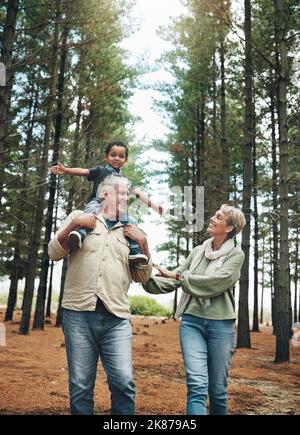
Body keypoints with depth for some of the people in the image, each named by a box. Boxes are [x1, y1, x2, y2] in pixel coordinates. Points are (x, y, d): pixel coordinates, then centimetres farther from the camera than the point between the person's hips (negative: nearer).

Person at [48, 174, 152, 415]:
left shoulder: (129, 232, 18)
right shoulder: (80, 216, 13)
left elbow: (143, 276, 16)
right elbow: (54, 253, 8)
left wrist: (143, 243, 4)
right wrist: (73, 225, -5)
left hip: (116, 318, 2)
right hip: (79, 314, -1)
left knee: (124, 382, -8)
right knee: (80, 386, 2)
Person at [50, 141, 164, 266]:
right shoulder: (100, 170, 18)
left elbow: (137, 192, 22)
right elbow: (83, 171, 3)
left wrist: (152, 204, 9)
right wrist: (65, 170, -14)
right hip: (97, 202, -4)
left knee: (131, 222, -17)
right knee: (92, 209, -38)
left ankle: (134, 251, -17)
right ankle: (81, 233, -57)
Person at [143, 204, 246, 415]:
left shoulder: (236, 254, 0)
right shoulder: (198, 251, 13)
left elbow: (214, 283, -14)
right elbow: (173, 281, 13)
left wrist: (178, 276, -13)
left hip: (220, 324, -2)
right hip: (192, 321, 2)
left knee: (218, 388, 8)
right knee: (197, 385, -10)